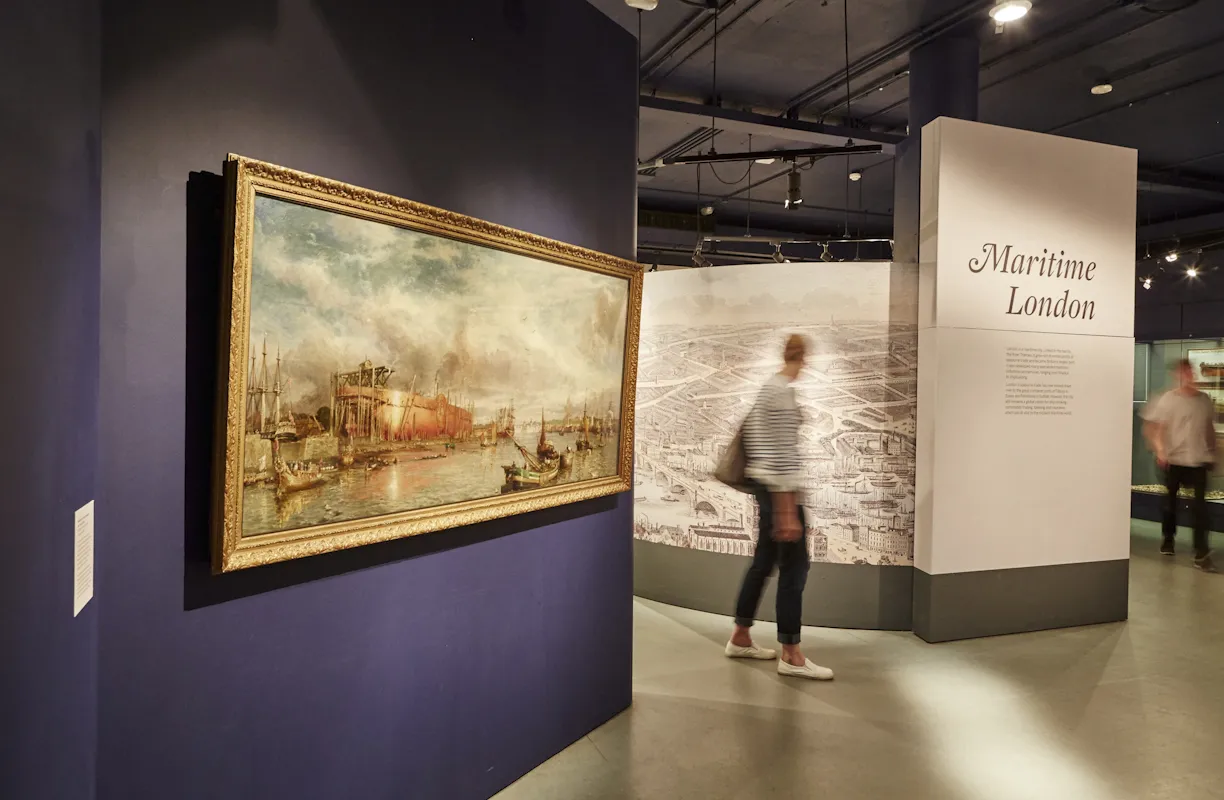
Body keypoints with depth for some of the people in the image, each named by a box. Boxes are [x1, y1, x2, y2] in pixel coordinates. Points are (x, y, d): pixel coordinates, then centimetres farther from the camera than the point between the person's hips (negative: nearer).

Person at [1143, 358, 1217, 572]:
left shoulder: (1205, 400, 5)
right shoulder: (1167, 400, -5)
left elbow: (1210, 429, 15)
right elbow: (1153, 427, -6)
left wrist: (1212, 454, 14)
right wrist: (1159, 450, -17)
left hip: (1199, 460, 1)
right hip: (1174, 459, -1)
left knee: (1200, 505, -8)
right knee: (1170, 500, 12)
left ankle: (1201, 553, -9)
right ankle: (1168, 539, 33)